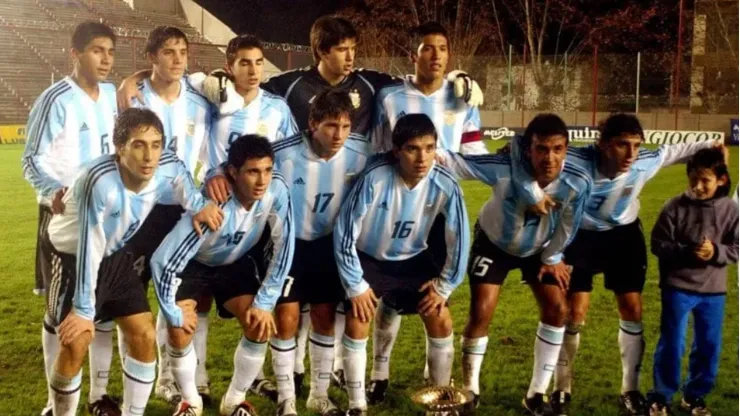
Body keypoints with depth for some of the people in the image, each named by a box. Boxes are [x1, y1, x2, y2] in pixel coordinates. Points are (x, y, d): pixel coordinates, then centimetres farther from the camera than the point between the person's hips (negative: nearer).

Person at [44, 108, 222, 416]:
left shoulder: (169, 168, -21)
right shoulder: (99, 181, -36)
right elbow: (89, 248, -30)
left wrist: (200, 205, -18)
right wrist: (84, 309, -24)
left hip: (116, 256, 5)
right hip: (74, 256, -5)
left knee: (144, 336, 3)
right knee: (75, 345, -11)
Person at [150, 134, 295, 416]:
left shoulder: (277, 190, -29)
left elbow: (283, 247, -17)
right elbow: (162, 261, -36)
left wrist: (264, 303, -17)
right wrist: (173, 314, -24)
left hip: (236, 263, 3)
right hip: (193, 264, -3)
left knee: (260, 326, -11)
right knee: (181, 330, -19)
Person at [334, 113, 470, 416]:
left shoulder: (445, 186, -24)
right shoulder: (374, 179, -32)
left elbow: (459, 238, -11)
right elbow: (344, 231, -23)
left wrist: (444, 286, -7)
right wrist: (356, 286, -17)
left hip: (414, 259, 2)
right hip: (368, 258, -2)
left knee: (441, 322, -6)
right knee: (357, 323, -16)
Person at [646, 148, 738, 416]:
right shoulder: (675, 207, -10)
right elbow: (658, 244, -8)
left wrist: (715, 252, -19)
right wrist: (687, 252, -23)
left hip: (713, 290, 3)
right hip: (678, 287, -3)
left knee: (709, 347, 11)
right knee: (672, 344, 3)